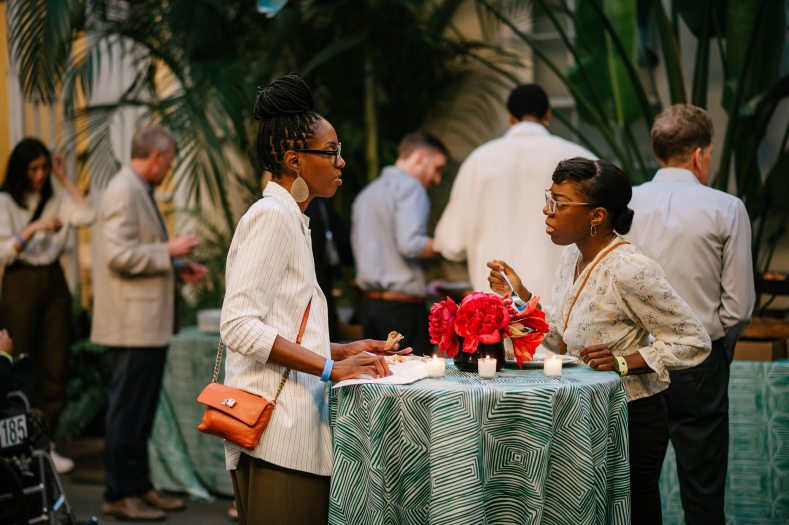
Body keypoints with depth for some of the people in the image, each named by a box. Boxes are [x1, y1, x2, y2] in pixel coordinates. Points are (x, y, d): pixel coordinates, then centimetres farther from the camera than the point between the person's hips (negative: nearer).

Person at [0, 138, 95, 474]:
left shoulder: (56, 198, 8)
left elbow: (87, 217, -9)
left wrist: (65, 180, -5)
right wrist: (34, 229, -20)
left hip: (54, 282, 4)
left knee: (55, 365, 4)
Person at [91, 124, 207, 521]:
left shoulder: (140, 191, 16)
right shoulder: (124, 192, -15)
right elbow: (120, 255, -23)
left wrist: (178, 268, 12)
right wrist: (169, 252, -15)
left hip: (148, 321, 10)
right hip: (133, 322, -10)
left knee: (140, 411, 15)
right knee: (128, 410, -3)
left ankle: (139, 487, 24)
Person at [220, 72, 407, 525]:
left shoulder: (293, 220, 21)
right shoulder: (271, 216, -8)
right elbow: (239, 326, -18)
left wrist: (346, 351, 13)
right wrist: (332, 368, -18)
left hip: (298, 429, 10)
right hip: (277, 435, -10)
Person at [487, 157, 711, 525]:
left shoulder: (629, 270, -22)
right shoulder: (574, 256, 3)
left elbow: (694, 342, -18)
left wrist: (624, 362, -28)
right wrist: (520, 296, 2)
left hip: (629, 421, -8)